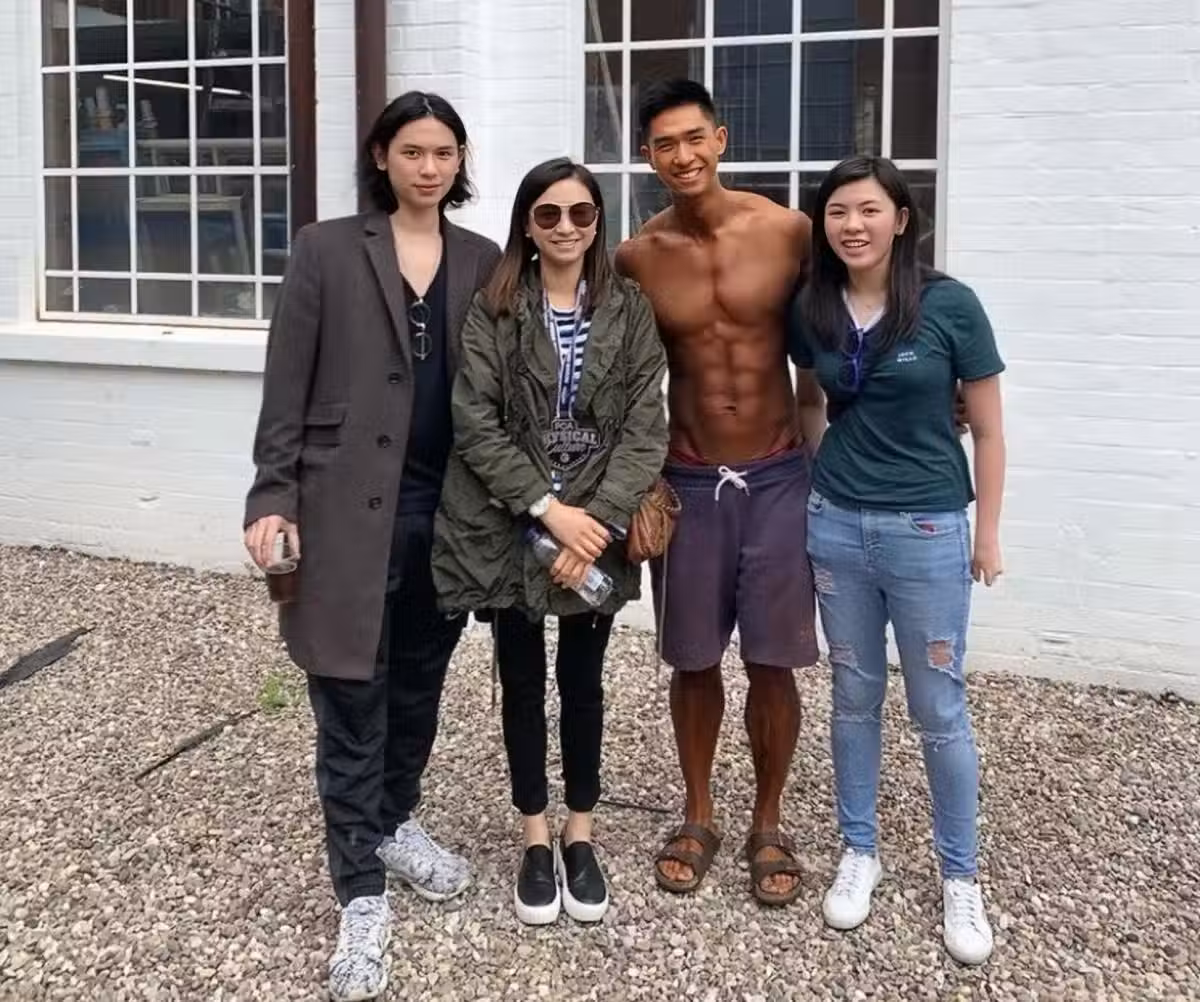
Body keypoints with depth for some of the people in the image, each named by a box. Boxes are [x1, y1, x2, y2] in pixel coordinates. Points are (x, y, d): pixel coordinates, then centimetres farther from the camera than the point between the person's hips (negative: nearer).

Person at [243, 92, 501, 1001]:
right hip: (350, 506, -3)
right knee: (352, 704, -1)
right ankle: (362, 893, 9)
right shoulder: (326, 251, -1)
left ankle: (397, 825, 39)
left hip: (449, 509, 4)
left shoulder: (484, 262, 8)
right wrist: (273, 496, -10)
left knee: (419, 686, 16)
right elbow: (287, 387, -3)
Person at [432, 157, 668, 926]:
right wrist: (547, 508, -17)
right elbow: (476, 424, -8)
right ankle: (536, 839, 24)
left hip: (598, 527, 1)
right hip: (509, 526, 0)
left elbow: (645, 428, -4)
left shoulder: (631, 311, 2)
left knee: (583, 679, 11)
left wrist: (599, 521, -15)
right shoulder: (493, 312, -2)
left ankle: (580, 836, 27)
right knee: (523, 681, 9)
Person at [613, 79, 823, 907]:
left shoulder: (789, 232, -6)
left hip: (779, 478, -1)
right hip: (688, 483, 1)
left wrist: (812, 451, 1)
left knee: (774, 663, 5)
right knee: (694, 661, 10)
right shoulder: (637, 257, -3)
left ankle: (768, 826, 24)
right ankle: (699, 817, 29)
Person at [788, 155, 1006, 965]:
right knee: (855, 696, 13)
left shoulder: (951, 305, -11)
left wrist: (988, 531, -1)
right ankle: (860, 852, 28)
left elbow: (987, 429, -4)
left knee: (939, 709, 6)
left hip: (927, 531, -3)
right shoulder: (811, 311, -1)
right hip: (835, 524, 3)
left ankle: (961, 875, 21)